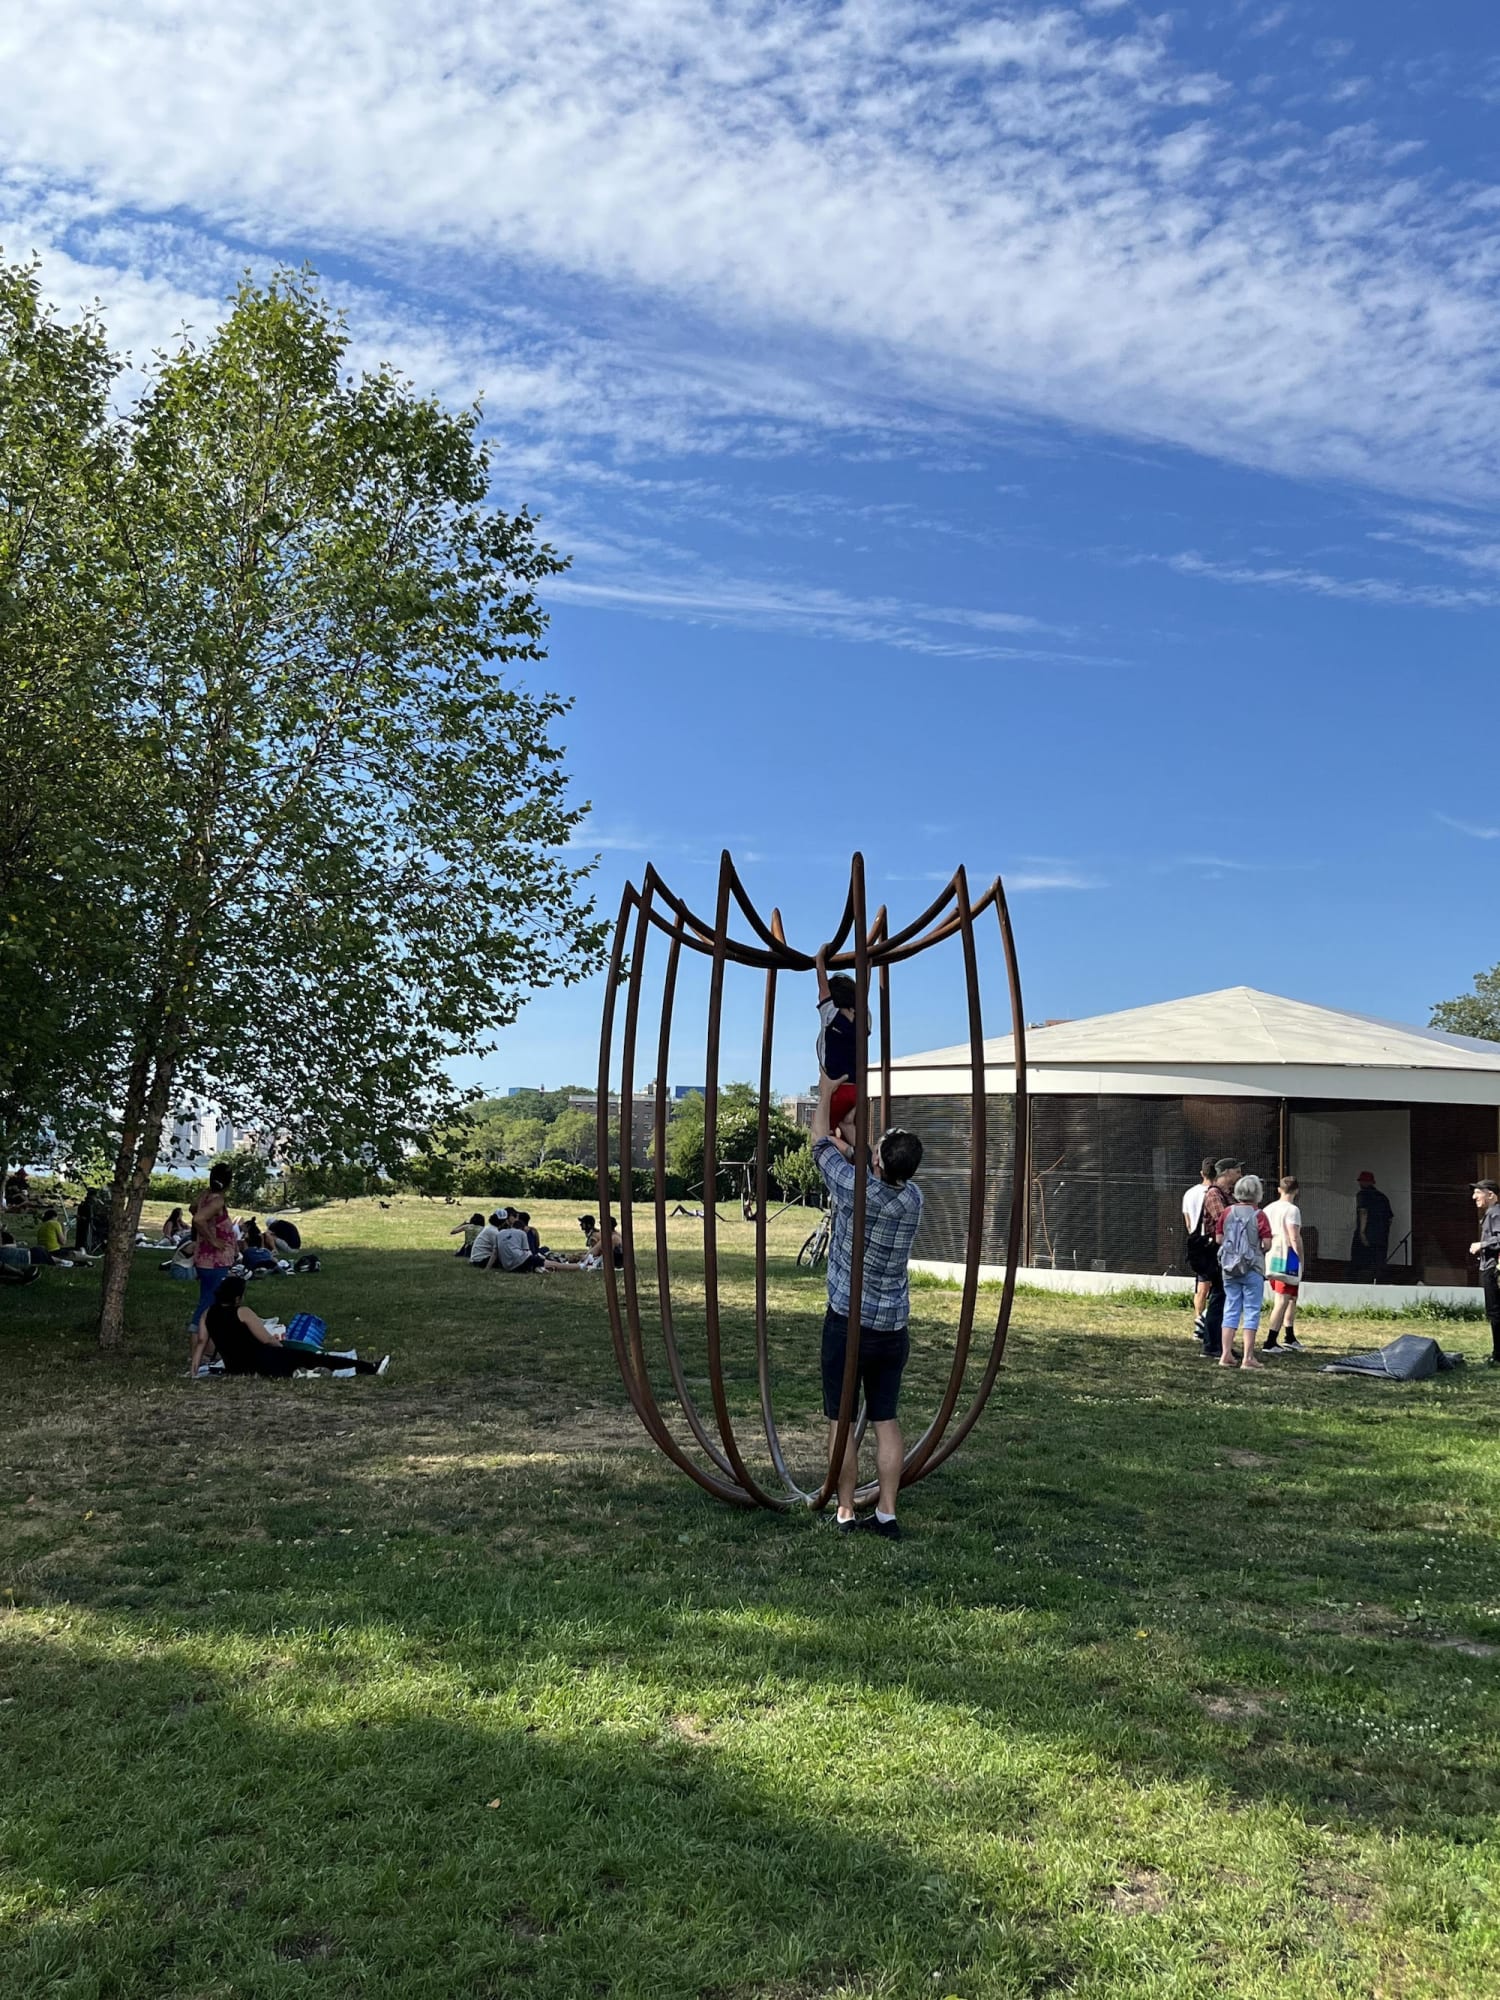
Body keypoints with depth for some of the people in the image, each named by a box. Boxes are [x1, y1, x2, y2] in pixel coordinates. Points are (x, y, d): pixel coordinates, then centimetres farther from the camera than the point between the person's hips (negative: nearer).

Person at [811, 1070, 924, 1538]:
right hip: (893, 1326, 5)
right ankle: (887, 1513, 9)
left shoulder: (855, 1187, -17)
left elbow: (822, 1143, 0)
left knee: (840, 1420, 5)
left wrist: (825, 1091, 14)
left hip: (848, 1322, -4)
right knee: (885, 1420, 9)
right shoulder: (913, 1199, -2)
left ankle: (846, 1513, 8)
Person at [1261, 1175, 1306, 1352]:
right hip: (1287, 1258, -8)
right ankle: (1270, 1343, -8)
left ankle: (1290, 1338, 28)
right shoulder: (1292, 1210, -11)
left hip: (1271, 1258, 8)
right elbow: (1295, 1238, -17)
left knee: (1291, 1298, 21)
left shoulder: (1268, 1209, 11)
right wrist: (1302, 1258, -8)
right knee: (1282, 1301, -4)